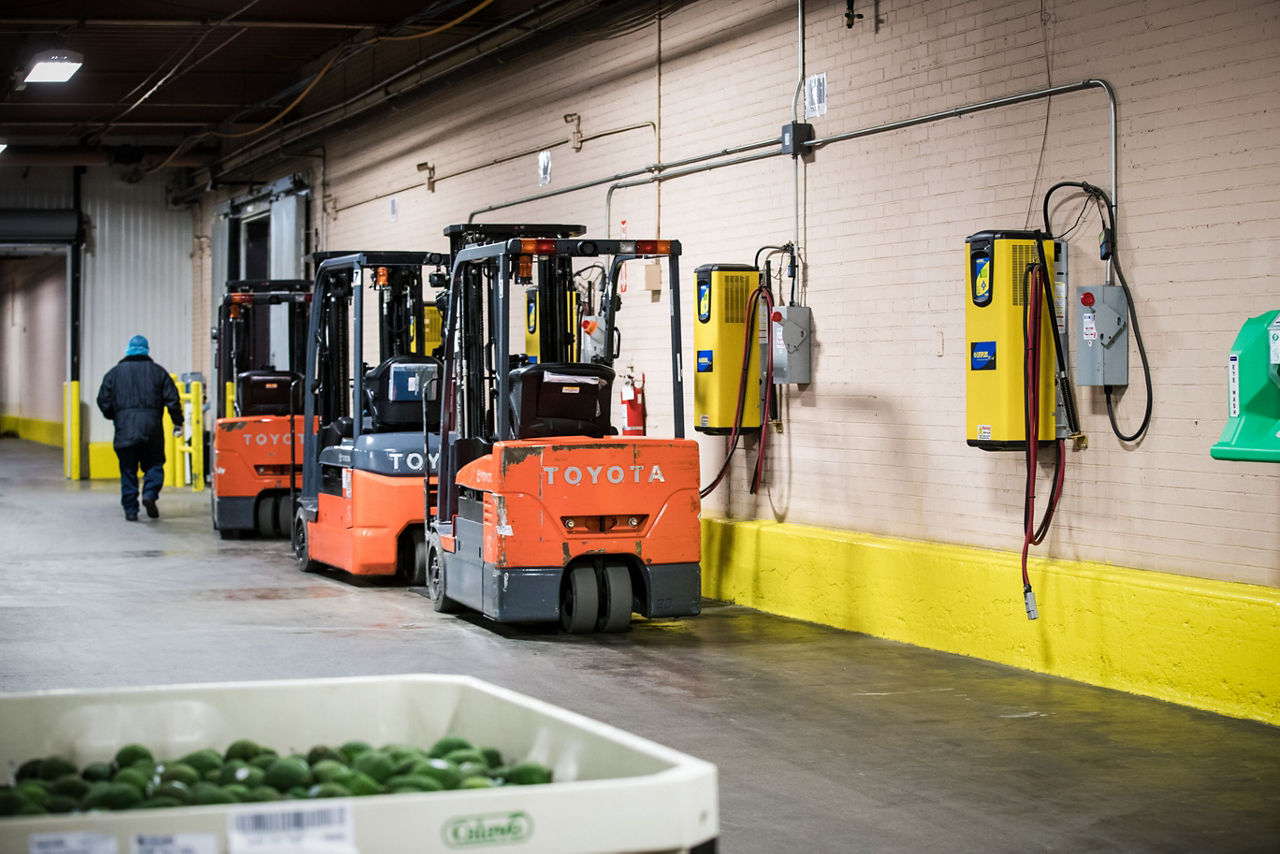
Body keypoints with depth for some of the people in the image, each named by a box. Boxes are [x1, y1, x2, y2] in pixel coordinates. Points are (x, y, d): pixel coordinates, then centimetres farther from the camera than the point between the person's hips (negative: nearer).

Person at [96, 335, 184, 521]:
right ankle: (150, 493, -15)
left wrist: (115, 418, 23)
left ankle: (130, 510, 4)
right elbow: (172, 399, 3)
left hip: (125, 429, 1)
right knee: (154, 464, 10)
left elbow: (104, 402, 7)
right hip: (151, 427, 0)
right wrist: (177, 423, 9)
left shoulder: (114, 373, 9)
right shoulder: (158, 371, 8)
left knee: (128, 470, 6)